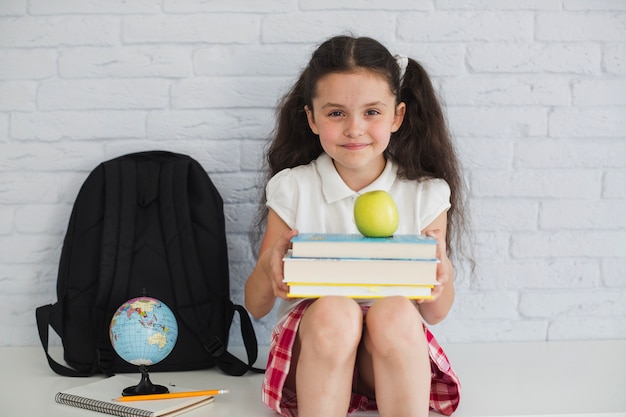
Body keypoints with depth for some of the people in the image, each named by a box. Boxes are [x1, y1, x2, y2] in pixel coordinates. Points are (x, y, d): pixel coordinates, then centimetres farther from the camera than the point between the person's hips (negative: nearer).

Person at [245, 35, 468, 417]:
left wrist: (441, 272, -18)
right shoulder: (292, 189, -2)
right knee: (333, 311, -33)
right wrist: (269, 267, -22)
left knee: (395, 312, -32)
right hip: (313, 349, 0)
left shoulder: (426, 195, 0)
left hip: (394, 353, 1)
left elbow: (435, 314, 5)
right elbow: (256, 307, 1)